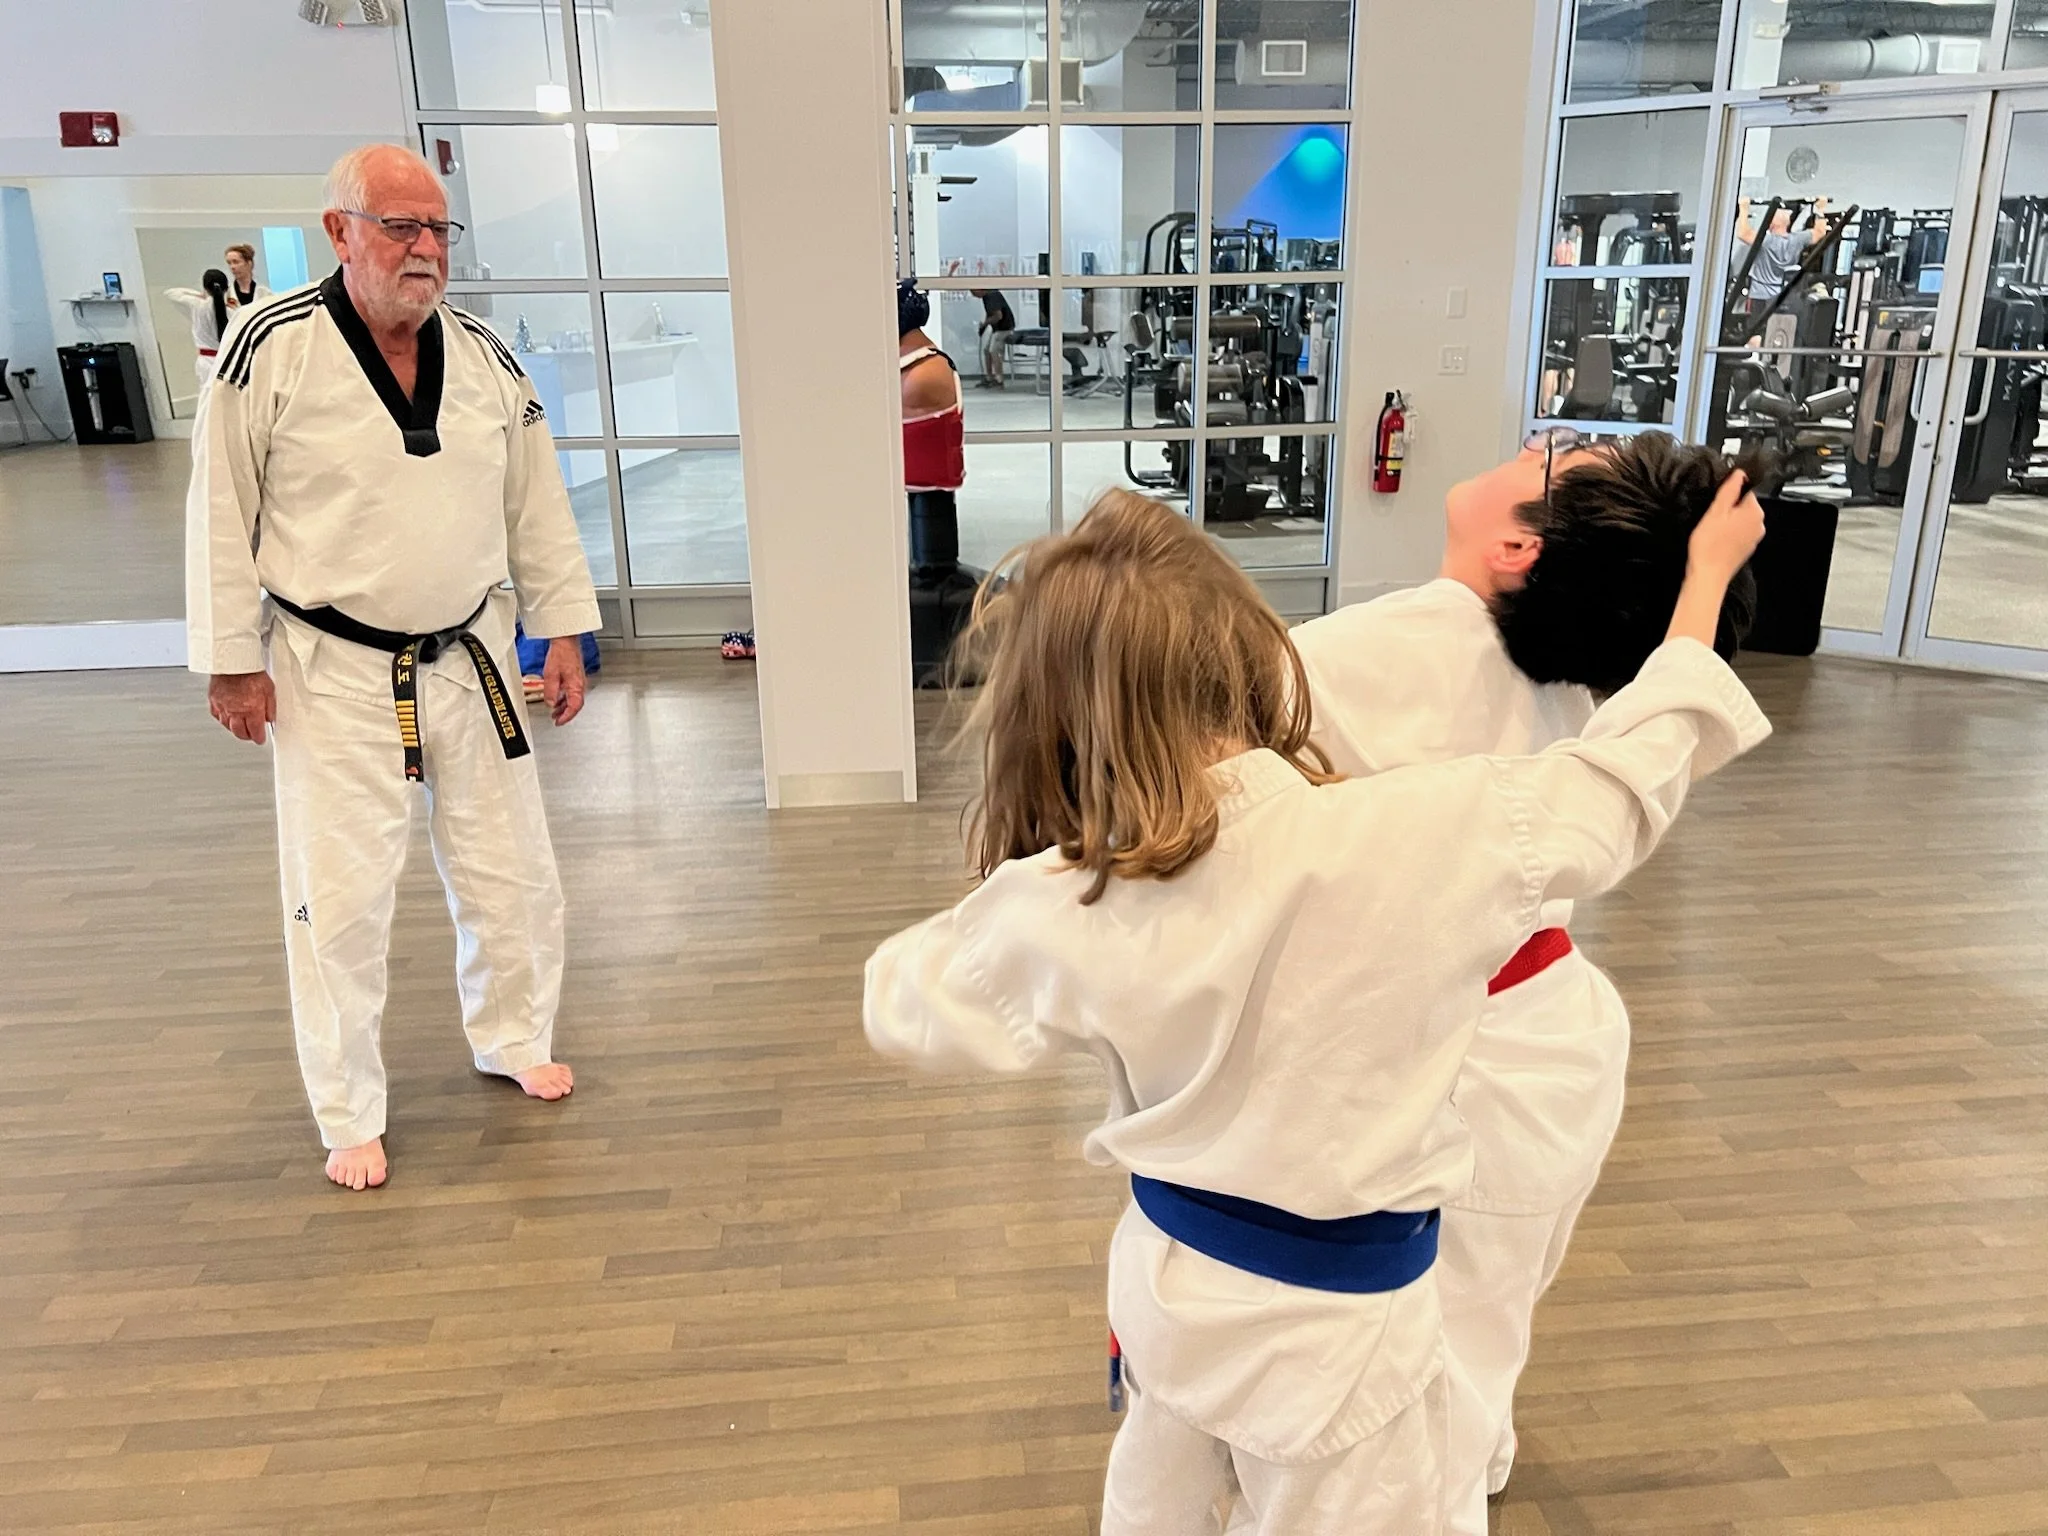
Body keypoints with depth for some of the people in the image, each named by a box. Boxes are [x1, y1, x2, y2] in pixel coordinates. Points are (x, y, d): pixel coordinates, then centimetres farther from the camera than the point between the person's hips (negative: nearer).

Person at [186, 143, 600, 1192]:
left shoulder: (486, 360, 2)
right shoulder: (272, 348, -11)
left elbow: (537, 507, 9)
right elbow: (222, 512, -7)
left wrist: (563, 631, 8)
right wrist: (232, 660, -6)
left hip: (468, 662, 4)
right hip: (334, 674, -4)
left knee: (509, 870, 14)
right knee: (342, 897, 1)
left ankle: (513, 1039, 40)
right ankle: (349, 1117, 21)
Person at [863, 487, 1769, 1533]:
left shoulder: (1056, 914, -21)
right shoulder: (1417, 840, -28)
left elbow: (907, 1003, -2)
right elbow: (1622, 780, -11)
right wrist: (1708, 574, 3)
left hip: (1170, 1282, 3)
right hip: (1339, 1322, -3)